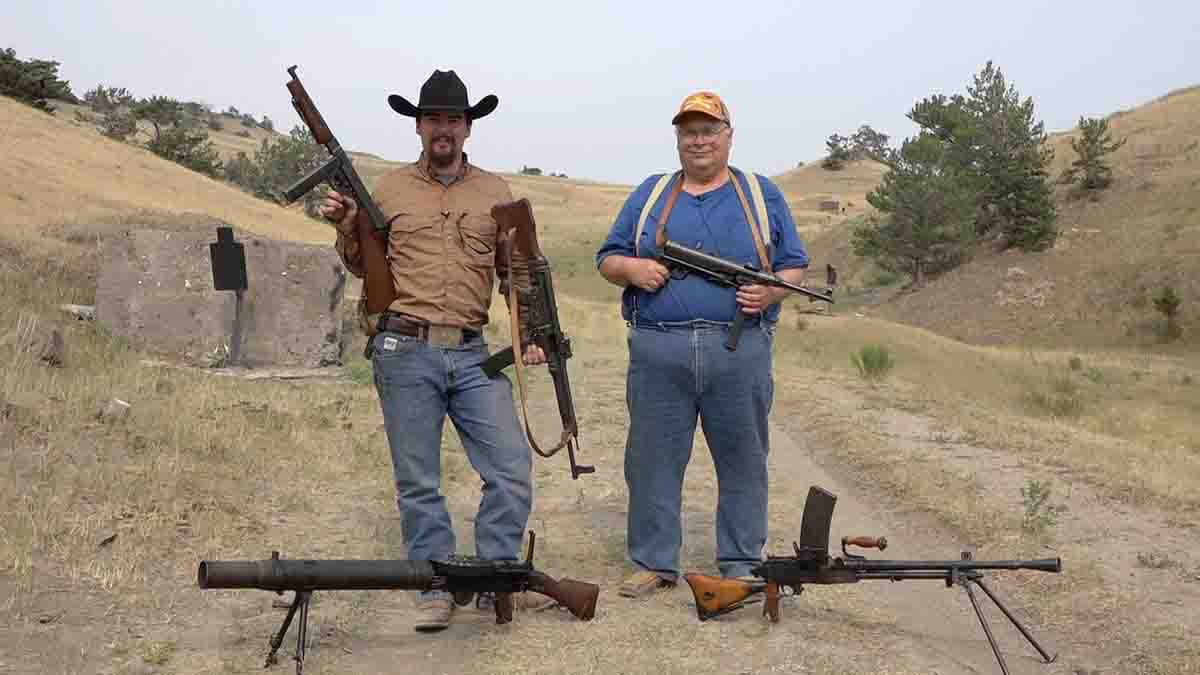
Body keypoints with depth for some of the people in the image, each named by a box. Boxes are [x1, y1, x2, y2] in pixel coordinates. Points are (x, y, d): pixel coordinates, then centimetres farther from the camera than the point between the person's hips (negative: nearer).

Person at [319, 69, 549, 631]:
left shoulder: (495, 193, 11)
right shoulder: (389, 189, 8)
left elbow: (519, 269, 14)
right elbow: (362, 265, 16)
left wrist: (530, 332, 5)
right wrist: (346, 227, -3)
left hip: (472, 354, 1)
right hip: (404, 352, -1)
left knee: (511, 469, -3)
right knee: (417, 481, 4)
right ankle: (436, 587, 16)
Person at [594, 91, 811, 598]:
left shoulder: (762, 195, 12)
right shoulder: (649, 194, 14)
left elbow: (794, 265, 10)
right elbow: (607, 260, 14)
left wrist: (771, 291, -11)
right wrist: (633, 268, -8)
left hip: (740, 351, -1)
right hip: (657, 352, 1)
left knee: (742, 462, 5)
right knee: (652, 460, 4)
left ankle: (741, 565, 16)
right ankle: (654, 562, 15)